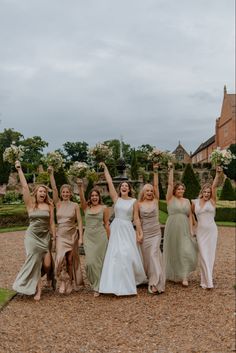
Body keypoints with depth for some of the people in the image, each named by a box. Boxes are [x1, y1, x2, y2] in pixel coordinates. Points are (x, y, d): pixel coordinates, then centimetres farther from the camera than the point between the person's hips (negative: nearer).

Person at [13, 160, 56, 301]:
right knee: (35, 261, 0)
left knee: (47, 264, -2)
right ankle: (37, 288, 13)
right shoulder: (30, 204, -1)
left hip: (45, 236, 1)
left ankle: (37, 281, 29)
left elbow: (52, 223, 2)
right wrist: (19, 169, -12)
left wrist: (54, 238, 0)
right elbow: (25, 186, -8)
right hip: (32, 236, -1)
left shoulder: (49, 206, 2)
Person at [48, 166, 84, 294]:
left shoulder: (75, 205, -1)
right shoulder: (58, 204, 2)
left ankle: (70, 281, 25)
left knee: (71, 259, 8)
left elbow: (79, 222, -2)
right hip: (60, 235, 0)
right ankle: (63, 281, 4)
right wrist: (51, 174, -19)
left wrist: (81, 237, -8)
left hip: (72, 235, 0)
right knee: (61, 258, -14)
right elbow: (54, 189, -9)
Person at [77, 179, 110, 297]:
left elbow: (106, 224, 4)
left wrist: (109, 239, 5)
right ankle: (95, 284, 19)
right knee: (90, 262, -4)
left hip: (100, 236, -2)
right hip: (88, 237, 2)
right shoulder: (86, 207, 6)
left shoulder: (104, 208, 2)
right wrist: (80, 187, -31)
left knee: (98, 261, 3)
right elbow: (82, 198, -13)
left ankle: (97, 287, 16)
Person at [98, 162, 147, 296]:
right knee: (117, 254, 0)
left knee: (129, 254, -6)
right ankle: (120, 283, 11)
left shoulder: (134, 201, 1)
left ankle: (131, 280, 15)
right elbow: (110, 182, 2)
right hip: (116, 229, 2)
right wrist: (105, 168, 3)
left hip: (128, 229, -1)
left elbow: (136, 218, 1)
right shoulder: (116, 198, 5)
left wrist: (140, 232, -4)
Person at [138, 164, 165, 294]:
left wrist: (155, 171, -10)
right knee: (146, 256, 6)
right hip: (145, 233, 1)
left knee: (154, 254, -9)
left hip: (156, 233, 0)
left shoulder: (155, 201, 0)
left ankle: (155, 283, -5)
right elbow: (136, 219, 6)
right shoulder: (139, 204, -1)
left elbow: (156, 185, -6)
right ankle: (149, 279, 21)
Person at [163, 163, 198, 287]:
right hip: (172, 228, -2)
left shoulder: (187, 201, 11)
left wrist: (191, 230, 2)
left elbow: (190, 216, 11)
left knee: (186, 251, -8)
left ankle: (184, 276, -2)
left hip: (184, 229, 3)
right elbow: (170, 184, -10)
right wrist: (171, 169, -15)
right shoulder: (170, 199, 0)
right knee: (173, 251, 6)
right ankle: (174, 275, 23)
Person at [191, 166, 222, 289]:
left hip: (211, 230, -1)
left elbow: (214, 186, -16)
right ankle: (208, 281, 4)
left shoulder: (212, 201, -2)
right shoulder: (195, 202, 2)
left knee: (210, 255, 5)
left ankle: (206, 279, 18)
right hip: (200, 231, 1)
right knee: (203, 255, -1)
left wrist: (218, 175, -27)